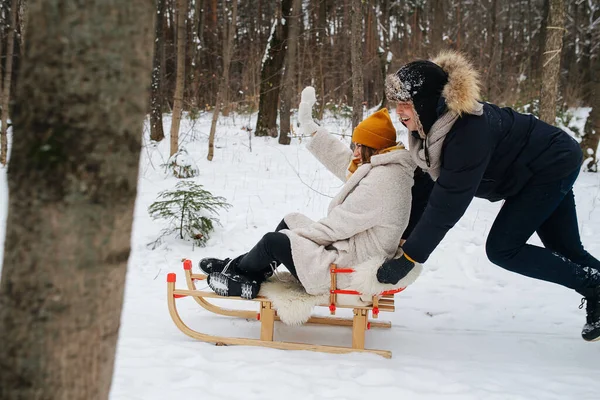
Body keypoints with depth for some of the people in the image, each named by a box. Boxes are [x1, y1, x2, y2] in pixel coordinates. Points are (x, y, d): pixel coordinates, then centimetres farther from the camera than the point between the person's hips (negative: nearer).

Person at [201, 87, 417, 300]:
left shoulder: (381, 180, -23)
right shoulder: (384, 169, 7)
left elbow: (340, 223, -22)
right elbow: (343, 162, 16)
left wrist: (299, 234, -9)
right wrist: (310, 128, 17)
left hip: (349, 270, -11)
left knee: (273, 241, -6)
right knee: (291, 220, 17)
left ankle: (236, 271, 23)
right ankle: (247, 274, 20)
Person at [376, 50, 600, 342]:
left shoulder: (468, 131, -38)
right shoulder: (432, 122, -13)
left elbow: (447, 203, -37)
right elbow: (426, 183, -5)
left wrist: (408, 259, -32)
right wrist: (404, 235, -8)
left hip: (554, 164, -9)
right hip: (543, 166, 9)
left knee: (502, 248, -11)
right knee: (566, 251, 14)